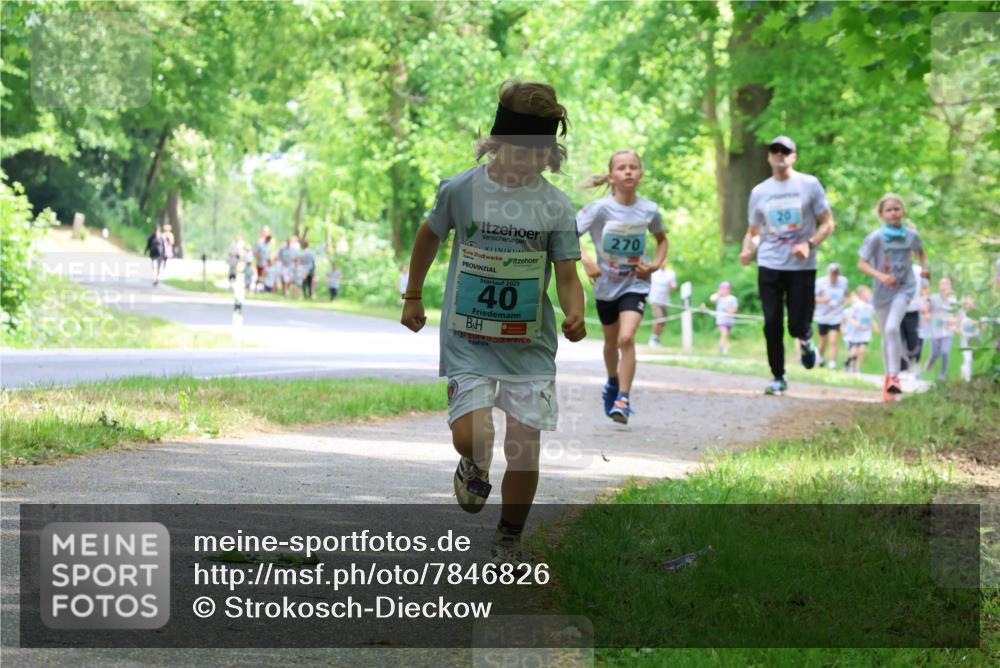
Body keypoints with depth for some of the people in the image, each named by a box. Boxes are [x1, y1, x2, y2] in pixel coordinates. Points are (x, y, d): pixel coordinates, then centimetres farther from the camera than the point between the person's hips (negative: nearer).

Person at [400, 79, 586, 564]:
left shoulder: (555, 205, -4)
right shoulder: (461, 189, -4)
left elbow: (567, 275, -5)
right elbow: (430, 236, 15)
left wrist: (575, 315, -26)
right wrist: (413, 296, 21)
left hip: (529, 345, 1)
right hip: (468, 339, -1)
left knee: (524, 449, 0)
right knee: (472, 438, -18)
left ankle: (509, 540, 24)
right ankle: (473, 468, 22)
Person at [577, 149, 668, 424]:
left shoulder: (649, 210, -9)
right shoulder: (600, 208, -16)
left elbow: (661, 239, 12)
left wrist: (656, 264, -4)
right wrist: (586, 260, -31)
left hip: (635, 284, -1)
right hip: (606, 285, 1)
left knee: (626, 338, -20)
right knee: (611, 340, 19)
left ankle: (623, 399, -14)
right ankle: (612, 383, 48)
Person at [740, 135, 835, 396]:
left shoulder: (809, 185, 1)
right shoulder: (759, 192, 9)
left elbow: (827, 224, 2)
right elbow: (754, 232, 15)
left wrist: (809, 244, -16)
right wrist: (747, 250, -7)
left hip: (802, 267, -2)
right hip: (769, 266, 2)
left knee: (797, 326, -5)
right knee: (772, 325, -3)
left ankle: (805, 340, 32)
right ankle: (778, 377, 10)